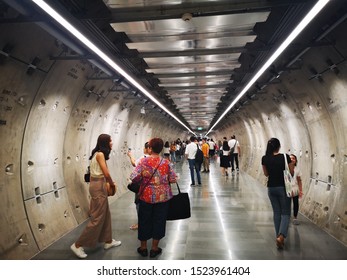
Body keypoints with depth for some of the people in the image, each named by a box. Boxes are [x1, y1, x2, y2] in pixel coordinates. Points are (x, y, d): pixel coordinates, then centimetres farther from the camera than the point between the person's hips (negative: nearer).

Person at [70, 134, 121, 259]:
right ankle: (78, 245, 9)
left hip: (98, 185, 10)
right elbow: (106, 173, -19)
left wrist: (109, 182, 8)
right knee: (97, 218, -1)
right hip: (99, 186, -10)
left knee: (105, 214, 17)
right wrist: (112, 183, -3)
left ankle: (108, 241, 30)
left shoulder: (98, 154, 12)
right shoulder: (100, 154, -16)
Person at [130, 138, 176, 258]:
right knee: (158, 221, 14)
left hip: (146, 197, 0)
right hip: (162, 197, 0)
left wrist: (142, 179, 5)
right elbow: (173, 179, -8)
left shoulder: (143, 161, -12)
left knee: (144, 221, 17)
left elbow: (134, 178, -15)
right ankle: (154, 248, 27)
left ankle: (143, 247, 32)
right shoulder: (167, 163, -9)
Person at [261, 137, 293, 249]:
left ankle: (278, 236, 23)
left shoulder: (264, 158, -5)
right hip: (283, 187, -3)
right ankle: (281, 235, -10)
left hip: (271, 188, 3)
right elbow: (292, 172, -2)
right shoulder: (285, 157, -12)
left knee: (276, 212, 17)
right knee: (285, 213, 8)